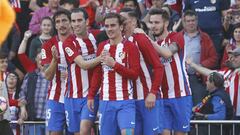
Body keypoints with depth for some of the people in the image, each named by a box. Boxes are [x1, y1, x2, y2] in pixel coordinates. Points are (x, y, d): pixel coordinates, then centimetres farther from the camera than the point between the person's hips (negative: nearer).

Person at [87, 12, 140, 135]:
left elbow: (134, 74, -10)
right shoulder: (102, 47, 12)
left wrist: (114, 64, -18)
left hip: (125, 102, -4)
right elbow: (97, 74, 16)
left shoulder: (130, 47, -3)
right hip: (105, 101, 4)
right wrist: (91, 96, 10)